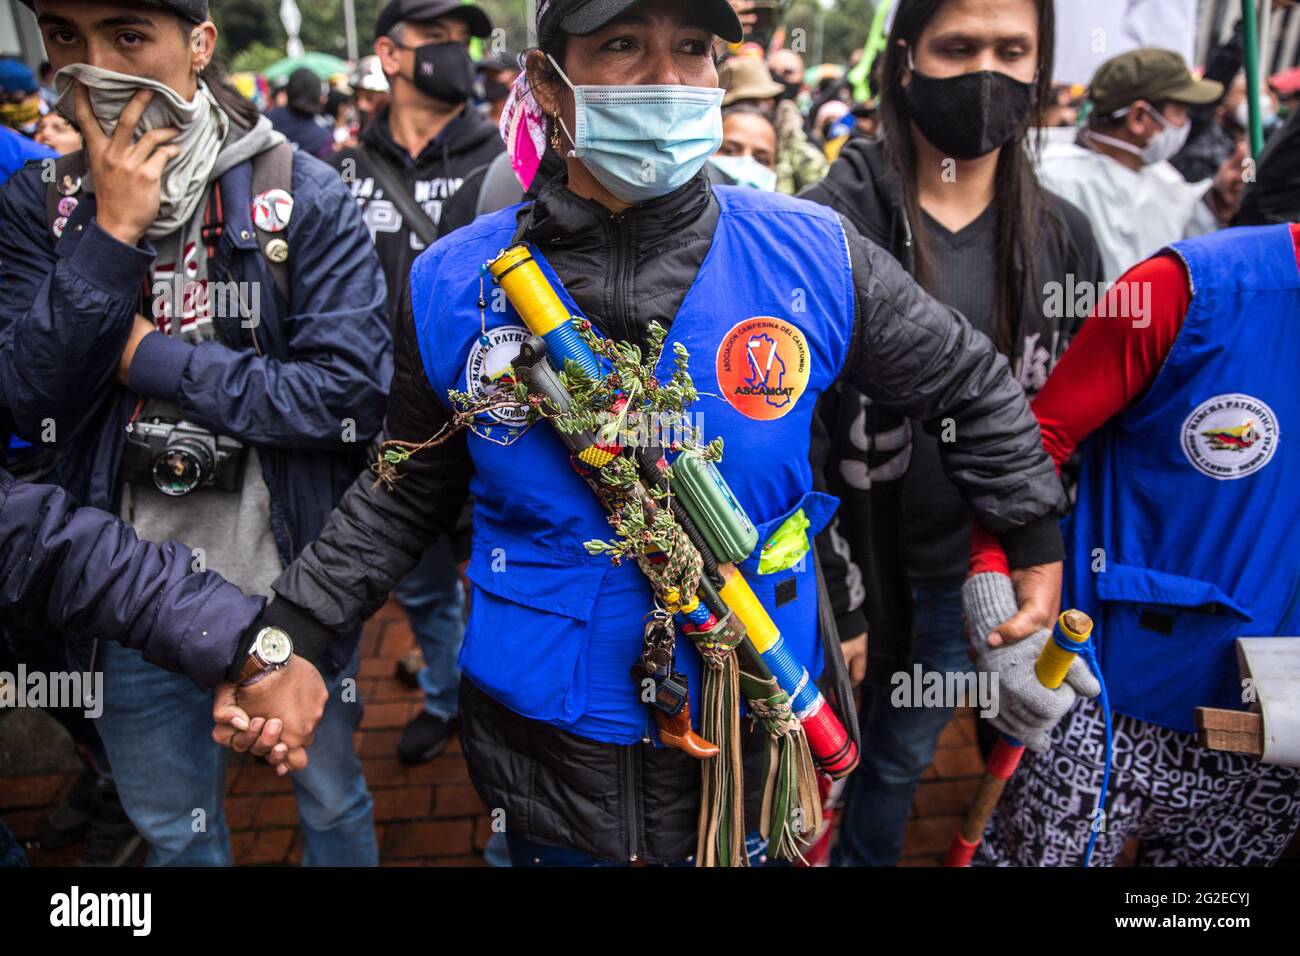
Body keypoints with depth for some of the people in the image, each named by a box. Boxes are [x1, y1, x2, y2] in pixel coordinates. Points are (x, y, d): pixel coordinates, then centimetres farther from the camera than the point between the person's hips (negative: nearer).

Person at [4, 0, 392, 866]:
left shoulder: (306, 196, -11)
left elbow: (355, 389, -20)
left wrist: (149, 357, -16)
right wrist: (111, 234, -19)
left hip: (294, 586, -2)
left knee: (332, 800, 21)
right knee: (173, 831, 25)